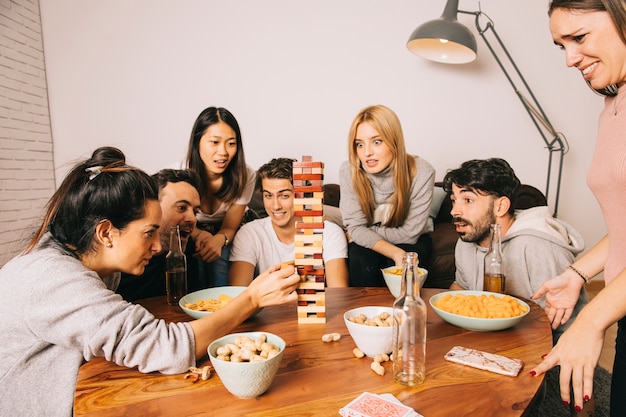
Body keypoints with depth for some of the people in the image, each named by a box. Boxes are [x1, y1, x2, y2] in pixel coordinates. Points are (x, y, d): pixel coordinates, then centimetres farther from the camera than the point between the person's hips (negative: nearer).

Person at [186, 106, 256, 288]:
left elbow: (229, 227, -12)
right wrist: (200, 235, -32)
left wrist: (219, 239, -37)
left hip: (224, 239, 0)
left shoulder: (245, 176, -19)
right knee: (195, 259, -28)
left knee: (218, 257, -29)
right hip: (189, 238, 0)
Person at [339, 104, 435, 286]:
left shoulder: (421, 172, -24)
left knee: (400, 267, -29)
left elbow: (409, 234, -18)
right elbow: (356, 228, -19)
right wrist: (395, 253, -33)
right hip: (366, 244, 1)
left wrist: (360, 234, -13)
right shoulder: (348, 171, -20)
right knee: (360, 258, -29)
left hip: (410, 243, 0)